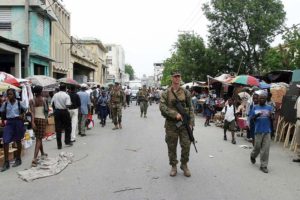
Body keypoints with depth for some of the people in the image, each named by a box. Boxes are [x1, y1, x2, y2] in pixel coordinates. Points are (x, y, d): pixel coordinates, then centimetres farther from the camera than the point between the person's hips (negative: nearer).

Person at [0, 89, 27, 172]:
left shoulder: (19, 103, -3)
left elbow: (25, 109, 11)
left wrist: (22, 115, -3)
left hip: (18, 122, -2)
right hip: (9, 122, 2)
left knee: (18, 141, 9)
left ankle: (18, 159, 24)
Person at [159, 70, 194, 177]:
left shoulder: (186, 92, 5)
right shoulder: (166, 93, 2)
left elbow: (190, 108, 4)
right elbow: (162, 106, -10)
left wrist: (191, 123, -4)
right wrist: (175, 114, -20)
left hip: (184, 123, 1)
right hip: (171, 124, -1)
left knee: (186, 145, 2)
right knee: (171, 146, 6)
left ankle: (184, 165, 23)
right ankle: (173, 166, 22)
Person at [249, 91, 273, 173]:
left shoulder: (269, 107, 3)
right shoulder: (255, 108, 2)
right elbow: (251, 118, 3)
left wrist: (270, 116, -20)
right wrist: (256, 116, -17)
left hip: (267, 131, 1)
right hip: (258, 131, -1)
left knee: (265, 149, 0)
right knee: (257, 147, 9)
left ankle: (263, 166, 10)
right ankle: (252, 156, 41)